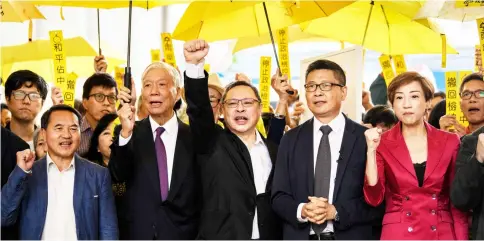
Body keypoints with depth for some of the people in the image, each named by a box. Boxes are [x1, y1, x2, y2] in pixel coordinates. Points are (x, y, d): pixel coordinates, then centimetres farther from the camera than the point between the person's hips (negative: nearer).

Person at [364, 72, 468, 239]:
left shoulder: (449, 142, 1)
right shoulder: (382, 144, -2)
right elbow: (374, 198, -11)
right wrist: (371, 149, -18)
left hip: (443, 233, 1)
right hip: (398, 234, -1)